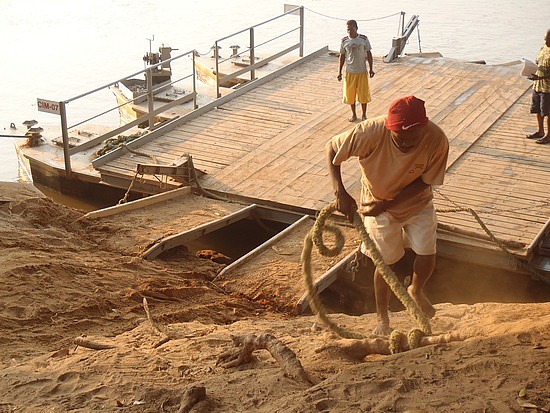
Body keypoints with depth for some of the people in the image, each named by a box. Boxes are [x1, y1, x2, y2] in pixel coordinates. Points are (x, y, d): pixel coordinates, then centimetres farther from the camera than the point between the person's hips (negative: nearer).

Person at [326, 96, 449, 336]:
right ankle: (382, 319, 29)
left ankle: (416, 291, 31)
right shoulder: (372, 132, -35)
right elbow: (332, 148, -22)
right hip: (378, 203, -1)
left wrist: (387, 204, -26)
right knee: (387, 262, 6)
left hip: (417, 201, 1)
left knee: (427, 255, -6)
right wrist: (340, 192, -33)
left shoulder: (436, 140, -31)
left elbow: (424, 182, -18)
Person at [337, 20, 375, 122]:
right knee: (350, 94, 7)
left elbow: (369, 54, 1)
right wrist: (339, 72, 3)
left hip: (362, 71, -1)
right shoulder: (344, 41, -2)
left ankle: (364, 115, 19)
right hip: (349, 71, 1)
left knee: (363, 94, 3)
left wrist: (371, 69, -2)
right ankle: (353, 114, 24)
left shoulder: (364, 39, -6)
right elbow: (342, 56, 5)